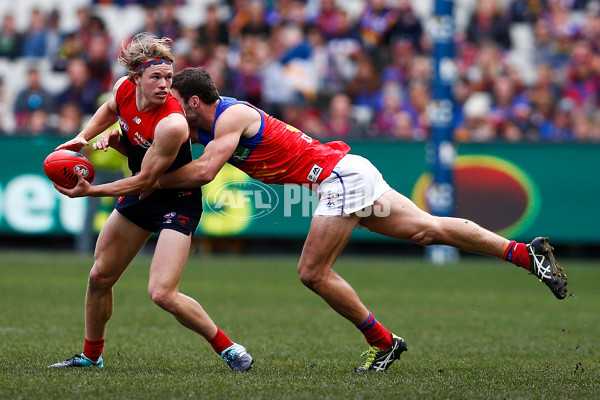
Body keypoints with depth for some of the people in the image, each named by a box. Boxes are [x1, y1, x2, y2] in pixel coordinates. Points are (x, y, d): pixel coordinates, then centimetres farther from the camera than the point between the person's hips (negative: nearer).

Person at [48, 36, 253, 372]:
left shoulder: (172, 124, -33)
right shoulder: (124, 88, -12)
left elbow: (144, 180, -26)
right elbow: (110, 109, 15)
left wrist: (89, 192, -24)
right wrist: (84, 137, 0)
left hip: (176, 202, -8)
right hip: (141, 196, 8)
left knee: (162, 293, -19)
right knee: (100, 276, 15)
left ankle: (228, 349, -1)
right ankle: (91, 356, 36)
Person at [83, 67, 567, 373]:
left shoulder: (231, 116, -14)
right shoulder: (207, 123, 13)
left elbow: (204, 171, -26)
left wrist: (155, 182, -15)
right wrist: (117, 137, 5)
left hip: (339, 175, -9)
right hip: (346, 172, 9)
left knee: (313, 273, -6)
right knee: (429, 228, 7)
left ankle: (383, 342, 3)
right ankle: (526, 252, 5)